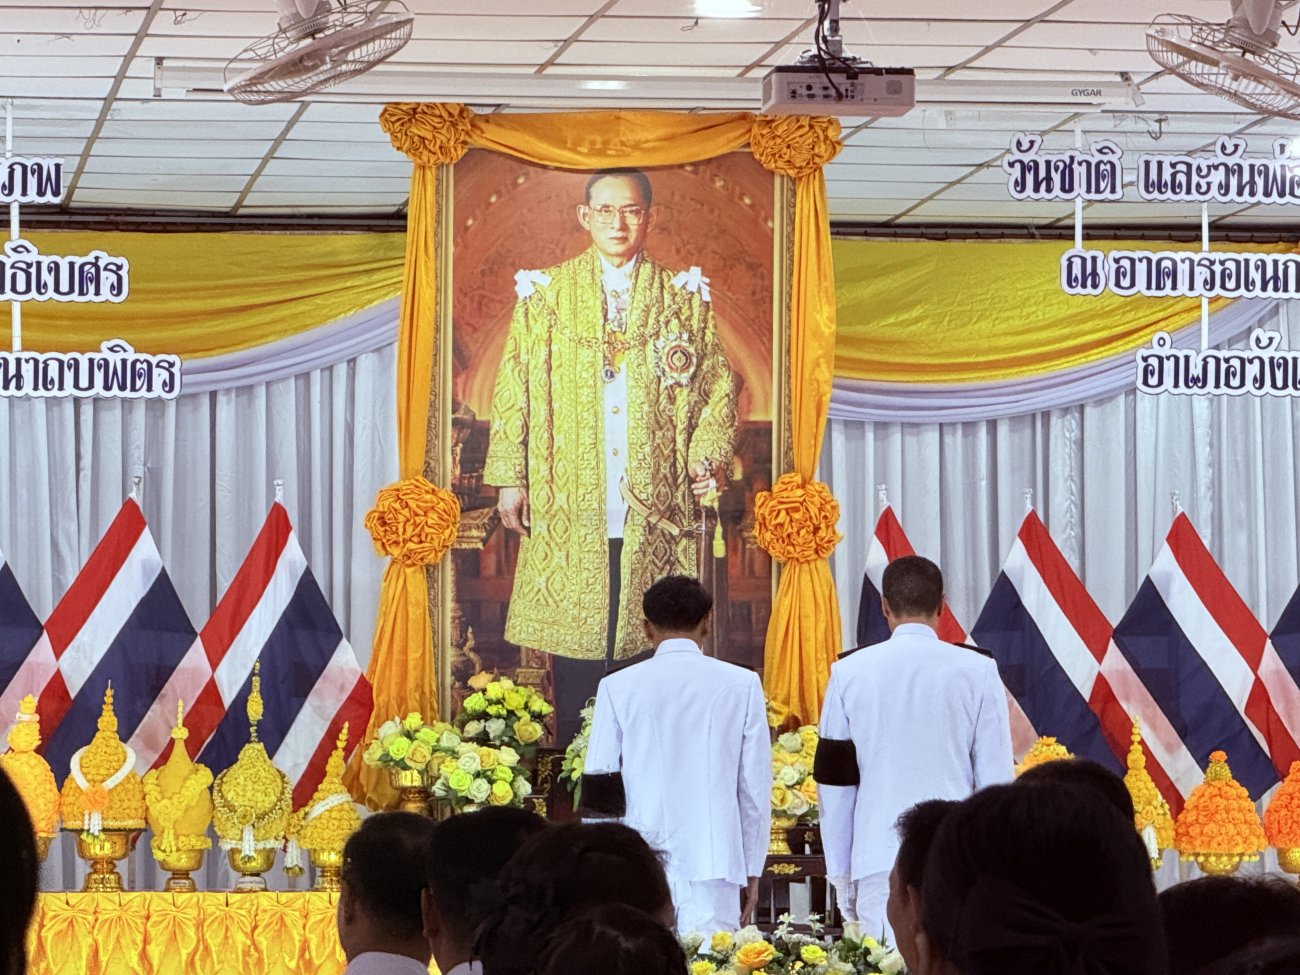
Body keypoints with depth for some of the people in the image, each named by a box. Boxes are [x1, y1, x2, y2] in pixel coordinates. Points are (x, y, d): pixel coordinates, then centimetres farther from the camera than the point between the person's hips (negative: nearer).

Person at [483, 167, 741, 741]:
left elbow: (718, 384, 11)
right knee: (575, 647, -2)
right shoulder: (545, 294, 10)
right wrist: (509, 478, 2)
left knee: (651, 645, -3)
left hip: (656, 505, 0)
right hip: (569, 505, 0)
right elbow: (513, 388, 9)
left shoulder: (684, 297, 11)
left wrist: (709, 453, -5)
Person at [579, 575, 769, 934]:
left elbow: (598, 786, 4)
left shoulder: (618, 687, 3)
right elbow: (755, 785, 5)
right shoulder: (741, 685, 3)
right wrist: (752, 870, 13)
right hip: (715, 860, 0)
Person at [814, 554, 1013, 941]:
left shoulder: (849, 673, 3)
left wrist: (840, 874, 13)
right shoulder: (977, 672, 1)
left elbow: (834, 781, 6)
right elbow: (995, 779, 3)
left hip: (879, 862, 0)